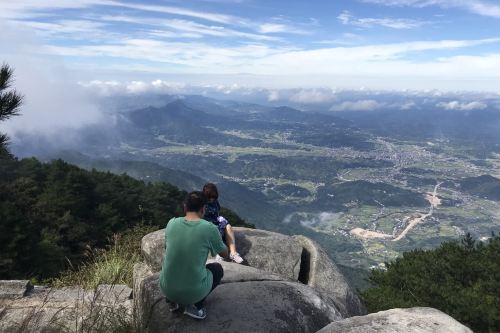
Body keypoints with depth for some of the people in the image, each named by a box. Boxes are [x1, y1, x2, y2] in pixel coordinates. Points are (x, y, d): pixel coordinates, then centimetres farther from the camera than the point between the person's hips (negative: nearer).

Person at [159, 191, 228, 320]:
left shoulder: (171, 223, -5)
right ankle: (195, 305, 8)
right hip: (194, 292, -4)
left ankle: (172, 300, 19)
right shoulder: (209, 228, -14)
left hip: (166, 288, 4)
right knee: (218, 269, 24)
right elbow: (226, 255, 4)